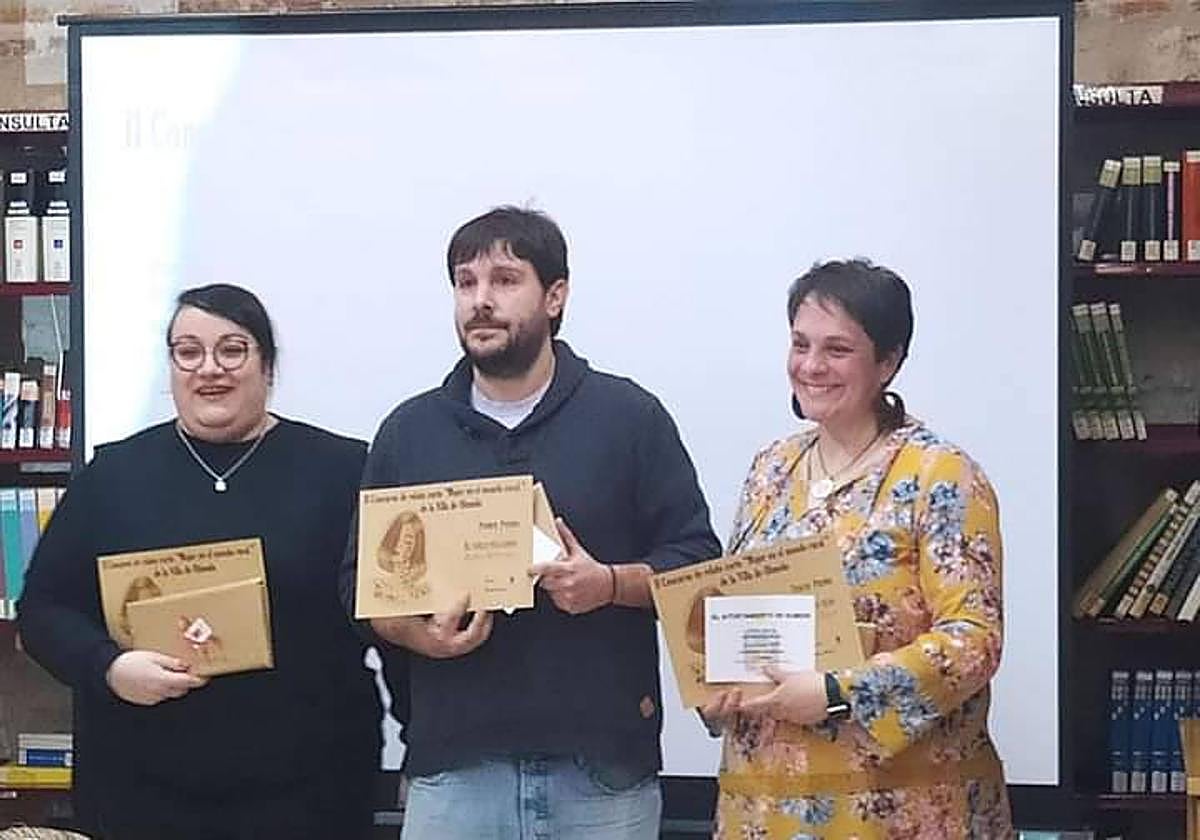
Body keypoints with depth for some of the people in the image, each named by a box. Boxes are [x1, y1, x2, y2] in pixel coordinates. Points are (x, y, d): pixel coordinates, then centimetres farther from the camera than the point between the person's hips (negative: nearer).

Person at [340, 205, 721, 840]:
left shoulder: (630, 417, 3)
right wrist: (410, 632, -9)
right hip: (453, 767, 2)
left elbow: (696, 561, 2)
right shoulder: (409, 430, 11)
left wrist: (610, 584, -16)